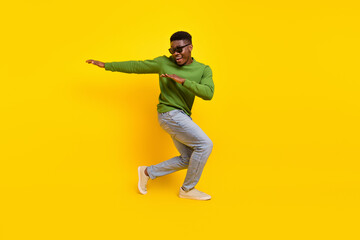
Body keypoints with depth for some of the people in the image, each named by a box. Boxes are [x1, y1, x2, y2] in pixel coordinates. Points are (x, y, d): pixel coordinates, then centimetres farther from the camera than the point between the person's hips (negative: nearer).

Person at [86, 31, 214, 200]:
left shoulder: (203, 70, 3)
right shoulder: (164, 63, -1)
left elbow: (208, 93, -13)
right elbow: (135, 66, 7)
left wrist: (183, 80, -22)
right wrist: (106, 65, 10)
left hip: (183, 117, 6)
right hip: (170, 114, -6)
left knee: (188, 159, 8)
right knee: (205, 144, -15)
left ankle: (148, 172, 22)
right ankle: (188, 189, 0)